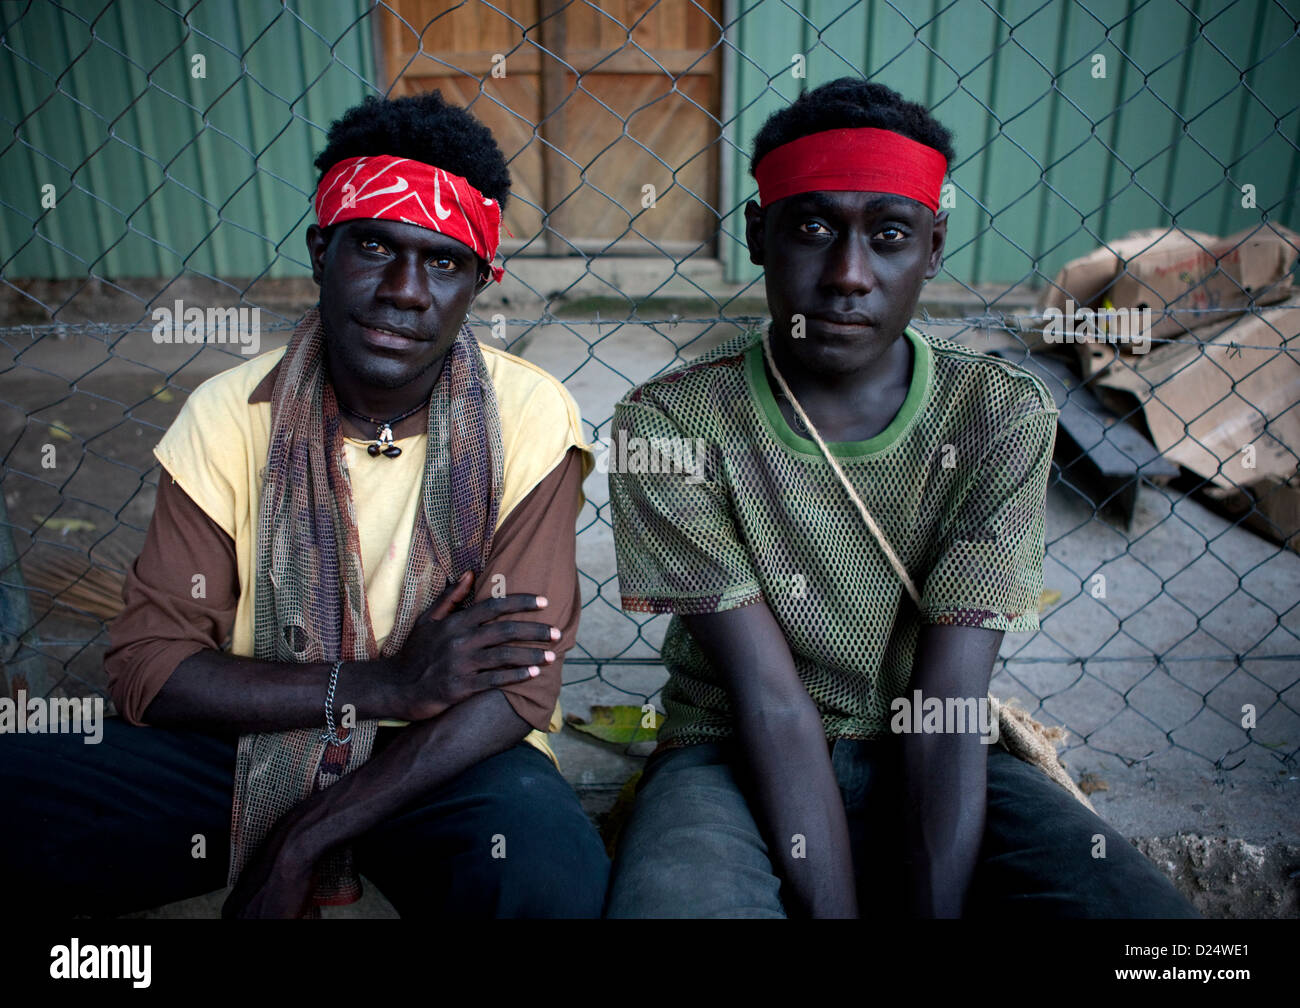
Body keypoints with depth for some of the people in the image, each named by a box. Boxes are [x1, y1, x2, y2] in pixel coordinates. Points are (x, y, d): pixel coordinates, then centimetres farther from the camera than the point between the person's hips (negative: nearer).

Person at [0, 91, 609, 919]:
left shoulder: (527, 416, -13)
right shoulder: (231, 414, -5)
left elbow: (518, 683, -16)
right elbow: (147, 663, -8)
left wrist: (300, 845, -20)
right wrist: (383, 685, -21)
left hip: (447, 760, 0)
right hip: (254, 741, 1)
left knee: (549, 870, -32)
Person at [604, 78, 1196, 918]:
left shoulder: (1005, 420, -7)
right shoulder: (670, 424, -13)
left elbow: (950, 707, -13)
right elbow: (771, 702, -17)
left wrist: (932, 909, -21)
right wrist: (833, 908, -21)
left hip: (923, 760, 3)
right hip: (736, 759, -2)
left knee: (1141, 904, -22)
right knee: (670, 898, -34)